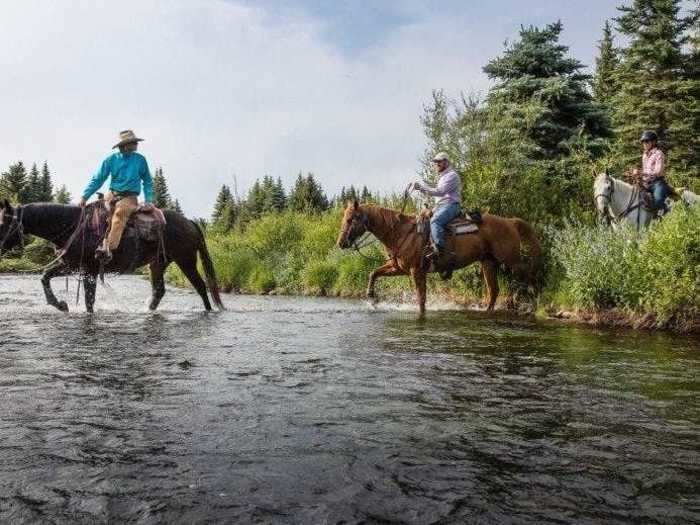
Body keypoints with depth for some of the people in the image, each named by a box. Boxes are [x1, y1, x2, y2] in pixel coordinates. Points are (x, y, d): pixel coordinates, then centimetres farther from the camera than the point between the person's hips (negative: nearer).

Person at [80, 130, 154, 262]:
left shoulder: (140, 160, 3)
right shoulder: (112, 159, 3)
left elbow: (147, 181, 13)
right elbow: (97, 179, 5)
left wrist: (149, 200, 3)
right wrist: (85, 196, -4)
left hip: (130, 197, -5)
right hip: (112, 194, 5)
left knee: (120, 212, -33)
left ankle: (108, 249, -50)